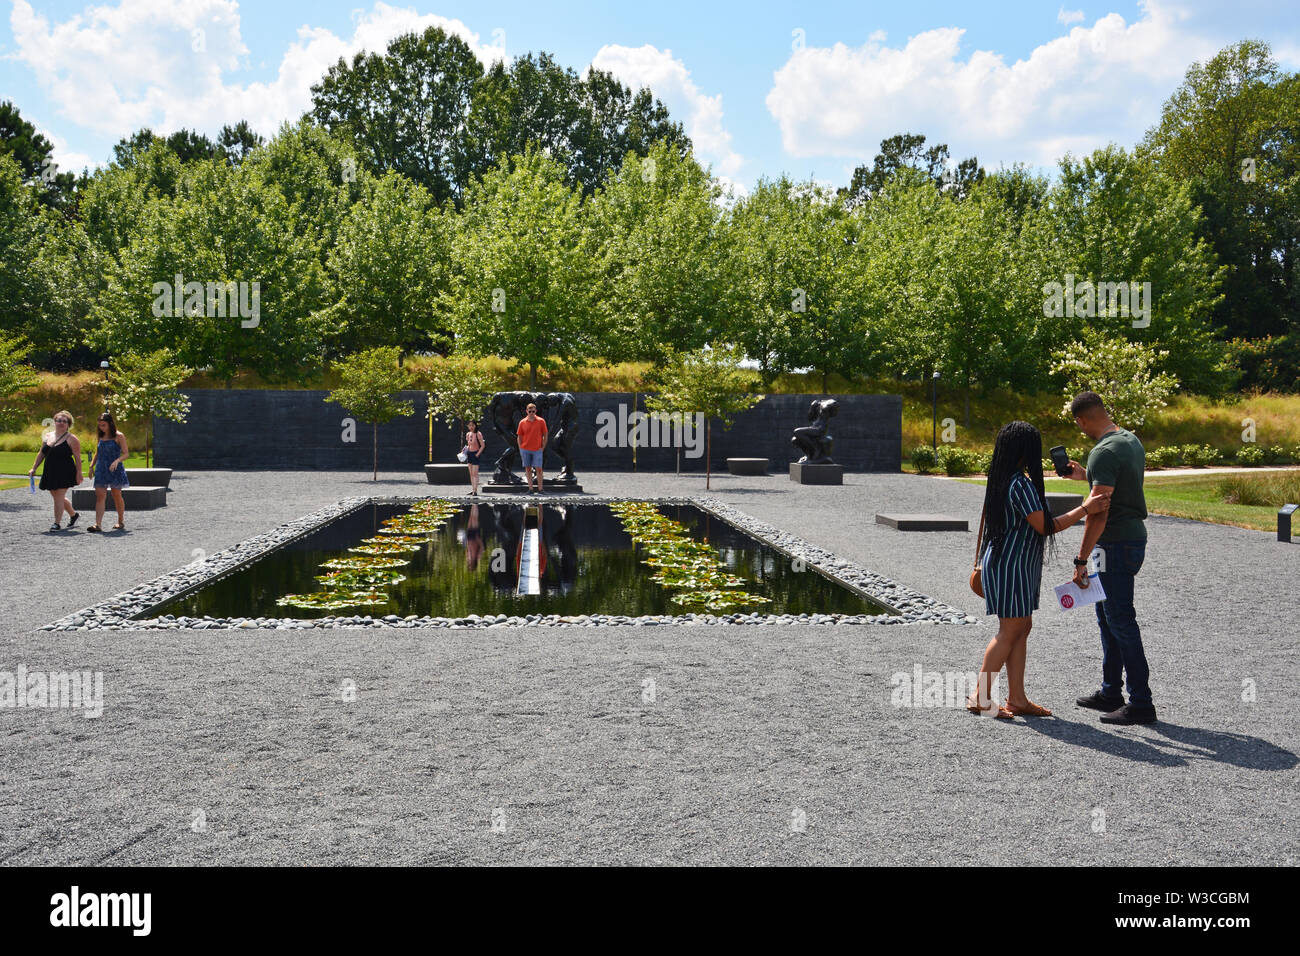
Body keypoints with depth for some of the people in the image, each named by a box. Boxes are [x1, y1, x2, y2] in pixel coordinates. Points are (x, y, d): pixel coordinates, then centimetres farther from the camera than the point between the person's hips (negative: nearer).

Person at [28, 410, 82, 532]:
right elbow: (41, 454, 18)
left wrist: (79, 474, -13)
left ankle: (57, 523, -1)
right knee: (57, 497, 14)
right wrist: (33, 468, 14)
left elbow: (77, 458, -8)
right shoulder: (47, 436, 11)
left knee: (59, 497, -8)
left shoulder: (71, 439, -6)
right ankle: (73, 514, 34)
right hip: (50, 472, 6)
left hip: (65, 473, -6)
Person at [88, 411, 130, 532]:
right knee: (99, 496, -8)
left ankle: (121, 522, 22)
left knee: (117, 495, 6)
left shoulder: (119, 436, -4)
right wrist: (91, 465, 12)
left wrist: (117, 461, -24)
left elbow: (125, 454, -7)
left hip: (115, 469, -4)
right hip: (101, 470, 4)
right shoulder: (101, 437, 12)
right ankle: (98, 524, -15)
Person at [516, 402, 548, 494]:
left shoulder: (541, 421, -1)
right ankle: (530, 489, 10)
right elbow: (519, 437, 9)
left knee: (538, 469, -4)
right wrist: (520, 449, 2)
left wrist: (543, 447, -3)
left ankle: (540, 489, 3)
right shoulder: (522, 422, 3)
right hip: (525, 449, 2)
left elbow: (545, 435, 5)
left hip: (537, 449, -2)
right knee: (528, 468, 4)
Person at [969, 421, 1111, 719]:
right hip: (1011, 566, -10)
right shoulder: (1021, 485, -20)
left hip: (1001, 561, 10)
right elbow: (1046, 527, -17)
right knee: (1010, 631, -3)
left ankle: (1017, 698, 15)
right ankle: (980, 697, 1)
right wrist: (1085, 509, -11)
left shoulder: (1001, 480, 9)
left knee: (1021, 628, 12)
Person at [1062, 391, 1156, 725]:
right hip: (1134, 536, 10)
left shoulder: (1103, 453, -20)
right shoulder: (1132, 440, 9)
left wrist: (1081, 560, -20)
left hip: (1116, 544, -10)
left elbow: (1099, 513, -23)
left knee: (1121, 622, -4)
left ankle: (1140, 703, 2)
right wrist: (1085, 476, 30)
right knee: (1107, 616, 19)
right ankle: (1110, 692, 28)